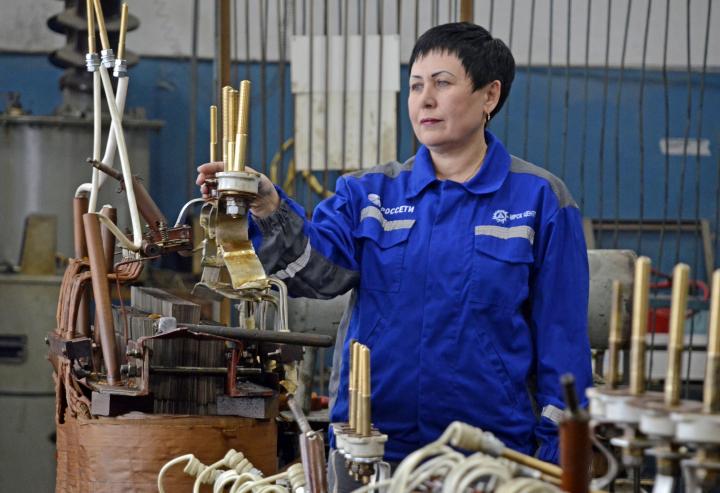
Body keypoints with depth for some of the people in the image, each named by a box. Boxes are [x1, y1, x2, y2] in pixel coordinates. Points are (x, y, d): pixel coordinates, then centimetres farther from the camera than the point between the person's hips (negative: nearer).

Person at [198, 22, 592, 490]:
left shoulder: (540, 200, -1)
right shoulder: (370, 192, 6)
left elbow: (561, 340, -1)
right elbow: (318, 270, -12)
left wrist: (558, 453, -4)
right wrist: (269, 208, -30)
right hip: (369, 447, 2)